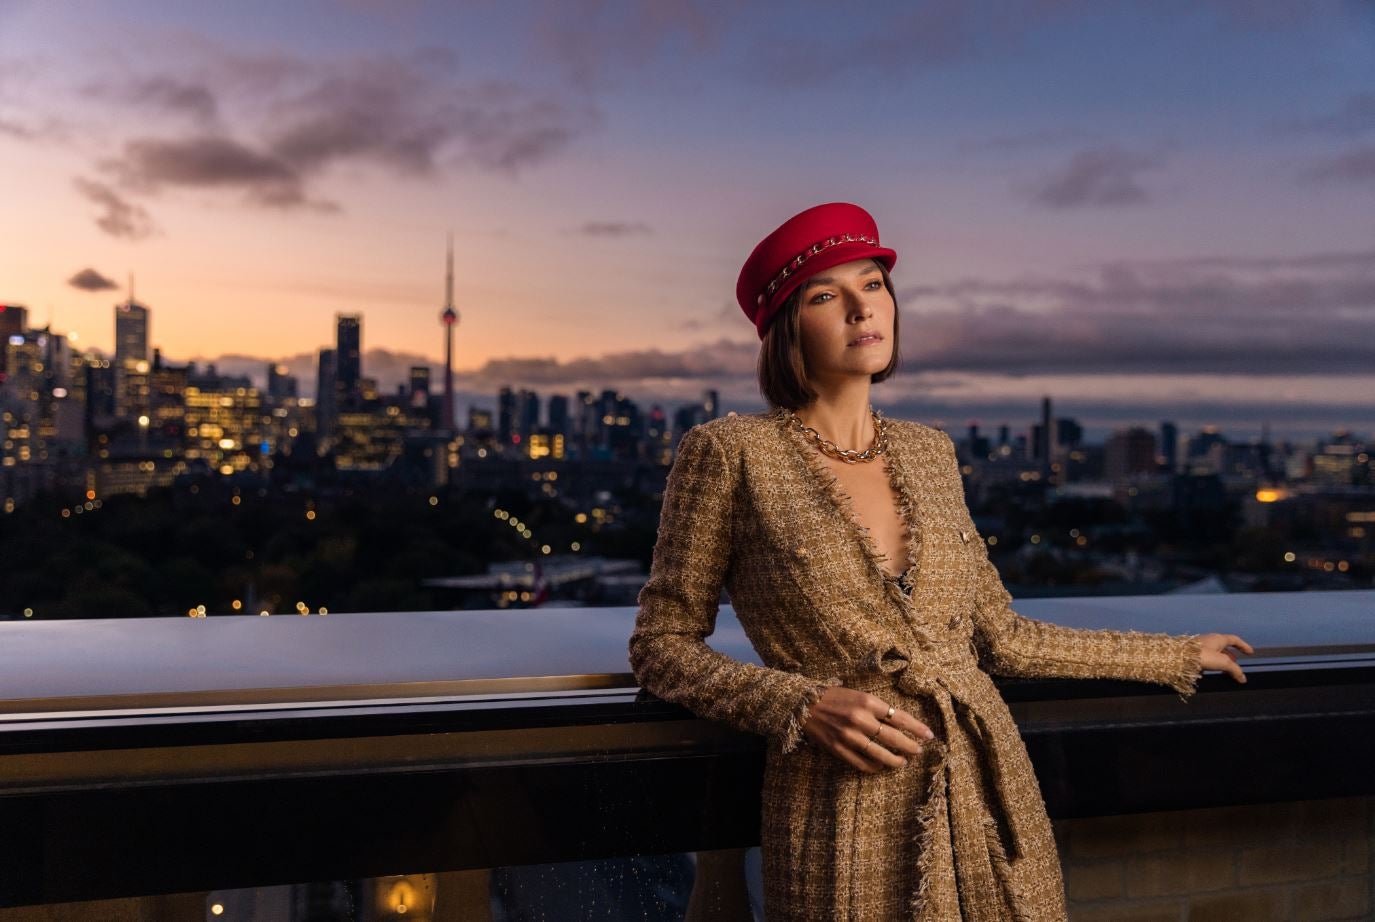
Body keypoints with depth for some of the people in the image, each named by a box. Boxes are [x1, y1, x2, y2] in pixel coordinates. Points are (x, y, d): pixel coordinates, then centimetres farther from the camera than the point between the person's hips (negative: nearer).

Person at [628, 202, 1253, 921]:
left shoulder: (929, 452, 8)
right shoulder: (729, 453, -7)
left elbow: (1000, 637, 13)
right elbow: (662, 647, -4)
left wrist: (1178, 655, 19)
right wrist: (809, 706, -17)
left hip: (988, 792, 5)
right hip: (845, 817, -4)